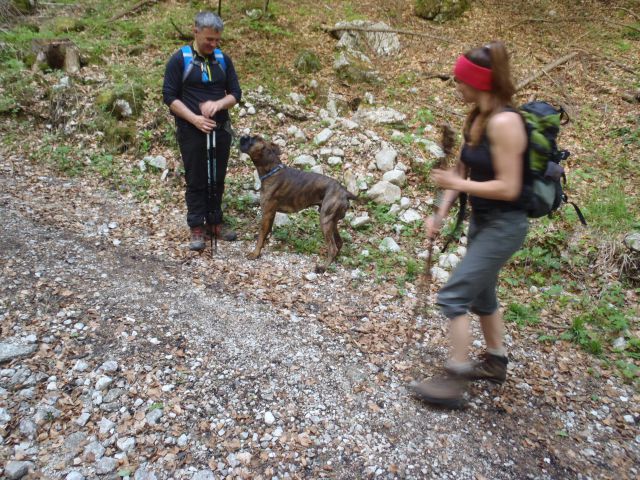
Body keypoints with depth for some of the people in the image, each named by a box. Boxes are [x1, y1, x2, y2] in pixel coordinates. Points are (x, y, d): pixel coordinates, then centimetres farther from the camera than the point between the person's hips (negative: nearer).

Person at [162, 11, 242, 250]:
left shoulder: (223, 59, 6)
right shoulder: (179, 59, -6)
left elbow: (236, 93, 6)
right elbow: (169, 96, -7)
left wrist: (218, 104, -15)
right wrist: (194, 119, -19)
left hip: (220, 129, 4)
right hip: (192, 131, -4)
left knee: (217, 179, 10)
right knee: (196, 181, 3)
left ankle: (214, 223, 22)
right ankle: (197, 228, 12)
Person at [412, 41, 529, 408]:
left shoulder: (504, 122, -23)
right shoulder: (478, 117, 5)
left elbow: (508, 188, -25)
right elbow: (464, 170, 8)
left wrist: (457, 184, -18)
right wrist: (441, 214, 1)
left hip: (504, 225, -10)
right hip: (482, 220, 10)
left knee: (455, 295, -8)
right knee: (481, 293, 20)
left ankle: (455, 380, 5)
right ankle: (496, 362, 38)